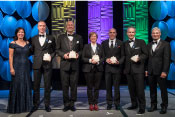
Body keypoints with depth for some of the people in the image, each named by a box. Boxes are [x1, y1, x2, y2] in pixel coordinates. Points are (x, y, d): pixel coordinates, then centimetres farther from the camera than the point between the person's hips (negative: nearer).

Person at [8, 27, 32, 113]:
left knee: (26, 85, 6)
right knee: (16, 85, 0)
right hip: (17, 67, -4)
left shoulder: (27, 43, 9)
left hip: (26, 66, 4)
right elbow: (10, 56, -6)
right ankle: (16, 107, 11)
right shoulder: (12, 43, -2)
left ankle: (25, 106, 18)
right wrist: (11, 68, -12)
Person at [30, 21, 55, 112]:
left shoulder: (51, 38, 8)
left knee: (47, 86, 4)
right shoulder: (34, 39, 11)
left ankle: (47, 104, 15)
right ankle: (36, 104, 17)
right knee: (36, 85, 5)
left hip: (47, 64, -1)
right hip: (37, 64, 1)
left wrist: (51, 56, -5)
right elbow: (32, 50, 13)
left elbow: (54, 50, 11)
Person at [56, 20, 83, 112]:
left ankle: (72, 103, 16)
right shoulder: (61, 37, 9)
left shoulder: (79, 37, 11)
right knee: (65, 85, 3)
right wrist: (63, 55, -10)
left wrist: (78, 54, -8)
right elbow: (57, 49, 7)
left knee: (74, 85, 5)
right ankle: (66, 103, 14)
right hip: (64, 64, 0)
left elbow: (81, 49, 12)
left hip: (75, 64, 1)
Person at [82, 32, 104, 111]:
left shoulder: (100, 47, 11)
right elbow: (83, 58, 1)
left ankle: (95, 103, 12)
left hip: (98, 69, 1)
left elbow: (103, 57, 8)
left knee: (97, 87, 2)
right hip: (88, 69, -1)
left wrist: (98, 61, -11)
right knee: (90, 87, 2)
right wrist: (90, 60, -14)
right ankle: (90, 103, 11)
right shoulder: (86, 46, 7)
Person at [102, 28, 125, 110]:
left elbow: (123, 55, 5)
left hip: (117, 67, -1)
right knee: (108, 86, 7)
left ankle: (117, 103, 16)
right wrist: (106, 59, -9)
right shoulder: (104, 43, 10)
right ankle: (109, 103, 18)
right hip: (107, 67, 2)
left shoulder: (120, 43, 6)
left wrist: (119, 62, -13)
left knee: (116, 86, 4)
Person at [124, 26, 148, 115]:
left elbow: (145, 54, 1)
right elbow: (124, 56, 13)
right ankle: (134, 104, 26)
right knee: (131, 88, 11)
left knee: (140, 89, -5)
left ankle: (142, 107, 4)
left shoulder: (141, 42, 3)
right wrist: (124, 67, 3)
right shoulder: (125, 44, 12)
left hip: (138, 69, -4)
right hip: (128, 69, 4)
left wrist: (139, 58, -17)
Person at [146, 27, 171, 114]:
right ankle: (153, 105, 24)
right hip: (151, 71, 5)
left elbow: (167, 59, -9)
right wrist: (146, 69, 7)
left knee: (163, 90, 5)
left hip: (160, 71, -4)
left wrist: (164, 71, -16)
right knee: (152, 89, 12)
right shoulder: (149, 45, 13)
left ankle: (164, 106, 18)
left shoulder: (165, 44, -3)